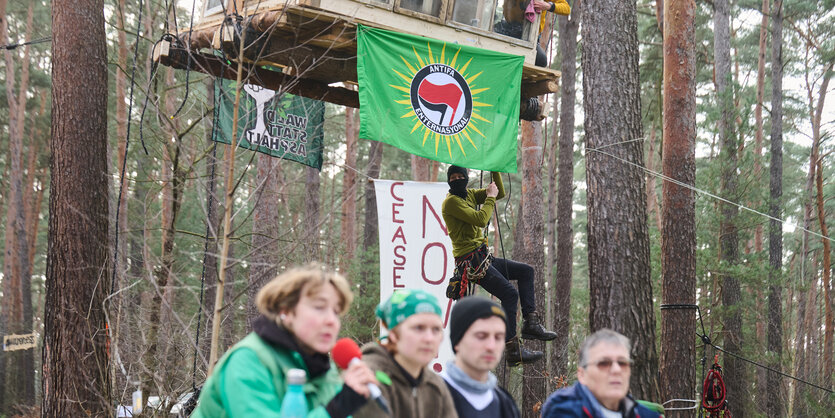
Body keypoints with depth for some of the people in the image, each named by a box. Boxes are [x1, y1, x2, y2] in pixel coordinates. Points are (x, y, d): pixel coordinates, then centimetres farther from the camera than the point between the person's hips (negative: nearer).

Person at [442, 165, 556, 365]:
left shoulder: (469, 194, 15)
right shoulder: (451, 201, -13)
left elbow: (500, 193, 17)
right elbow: (480, 219, -21)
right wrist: (490, 197, -8)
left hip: (483, 257, 10)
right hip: (470, 260, -10)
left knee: (526, 271, 13)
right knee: (510, 294, -18)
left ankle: (530, 322, 6)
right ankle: (512, 351, -17)